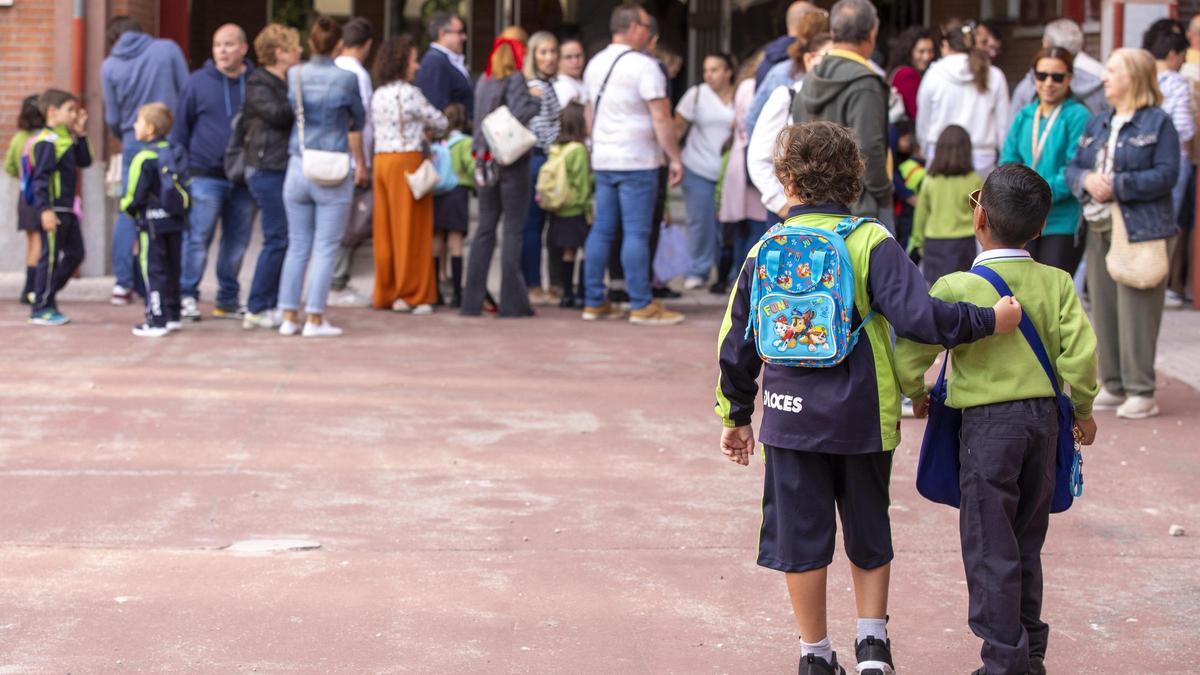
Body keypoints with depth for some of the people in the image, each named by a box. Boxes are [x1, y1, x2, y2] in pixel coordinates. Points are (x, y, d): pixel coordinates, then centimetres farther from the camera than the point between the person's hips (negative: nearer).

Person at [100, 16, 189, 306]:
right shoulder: (168, 49, -2)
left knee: (128, 212, 10)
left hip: (134, 143, 1)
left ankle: (123, 282, 5)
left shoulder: (110, 66, 1)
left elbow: (112, 119, 5)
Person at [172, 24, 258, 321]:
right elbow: (180, 127, 5)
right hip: (205, 176, -2)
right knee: (197, 239, -4)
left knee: (237, 242, 8)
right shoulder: (197, 82, 2)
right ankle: (187, 296, 5)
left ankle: (228, 301, 18)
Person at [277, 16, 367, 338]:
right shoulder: (346, 78, -6)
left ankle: (289, 316, 11)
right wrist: (360, 163, 21)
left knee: (297, 247, 11)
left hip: (298, 168, 3)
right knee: (325, 249, 2)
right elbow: (357, 123, 6)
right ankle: (314, 319, 0)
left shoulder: (293, 76, 1)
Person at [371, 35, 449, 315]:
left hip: (382, 160, 7)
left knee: (385, 229, 9)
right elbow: (439, 122, -2)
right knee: (410, 229, -1)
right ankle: (411, 295, 2)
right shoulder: (409, 93, -10)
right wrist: (427, 129, 19)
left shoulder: (378, 95, 12)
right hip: (407, 161, -7)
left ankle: (385, 293, 13)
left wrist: (419, 132, 16)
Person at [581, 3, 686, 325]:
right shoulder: (643, 66, -13)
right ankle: (642, 306, -4)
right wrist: (675, 158, -11)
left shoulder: (595, 64, 12)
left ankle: (594, 302, 12)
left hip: (603, 160, 8)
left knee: (602, 230, 10)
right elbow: (661, 118, -15)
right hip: (637, 160, -8)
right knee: (637, 233, -6)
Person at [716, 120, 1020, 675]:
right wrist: (989, 321, -10)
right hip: (863, 416, -1)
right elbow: (916, 316, -20)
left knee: (801, 534, 10)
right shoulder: (871, 244, -8)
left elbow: (737, 343, 7)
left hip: (791, 416, 1)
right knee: (868, 533, 17)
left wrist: (735, 415, 18)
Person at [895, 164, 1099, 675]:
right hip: (1043, 418, 5)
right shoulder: (1057, 284, -2)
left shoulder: (957, 288, -12)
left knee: (990, 547, 3)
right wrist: (1083, 408, 8)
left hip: (987, 422, -5)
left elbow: (910, 353, -11)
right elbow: (1080, 352, -8)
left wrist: (917, 393, 9)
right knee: (1026, 544, 17)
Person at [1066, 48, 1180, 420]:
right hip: (1100, 230, 7)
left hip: (1140, 230, -7)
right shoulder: (1097, 124, 16)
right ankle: (1113, 386, 17)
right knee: (1104, 309, 9)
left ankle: (1141, 391, -2)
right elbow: (1072, 166, 12)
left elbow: (1166, 175, -13)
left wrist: (1116, 185, -19)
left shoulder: (1158, 123, -5)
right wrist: (1087, 180, -10)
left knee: (1136, 312, -7)